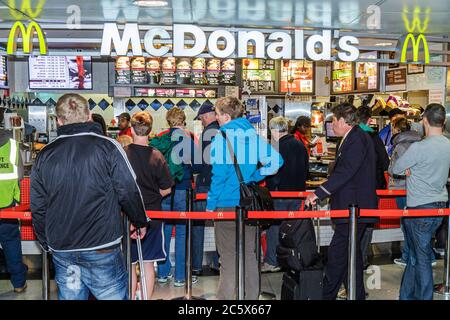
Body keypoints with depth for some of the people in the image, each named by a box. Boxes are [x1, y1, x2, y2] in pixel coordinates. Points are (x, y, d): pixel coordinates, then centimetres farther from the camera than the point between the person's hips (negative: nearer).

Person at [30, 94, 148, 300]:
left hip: (61, 250, 4)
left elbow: (37, 207, 7)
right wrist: (140, 221, 7)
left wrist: (46, 243, 20)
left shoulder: (45, 155, 4)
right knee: (114, 295, 8)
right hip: (102, 247, -4)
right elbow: (129, 191, -9)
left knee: (70, 295, 15)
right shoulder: (107, 146, -9)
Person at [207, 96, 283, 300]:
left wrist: (210, 205, -6)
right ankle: (251, 296, 21)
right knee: (249, 254, 13)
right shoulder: (253, 134, 6)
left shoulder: (222, 137, -11)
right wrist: (255, 177, 9)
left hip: (227, 205, -6)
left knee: (228, 257, 1)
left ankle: (226, 296, 7)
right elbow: (276, 160, 3)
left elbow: (219, 175, -14)